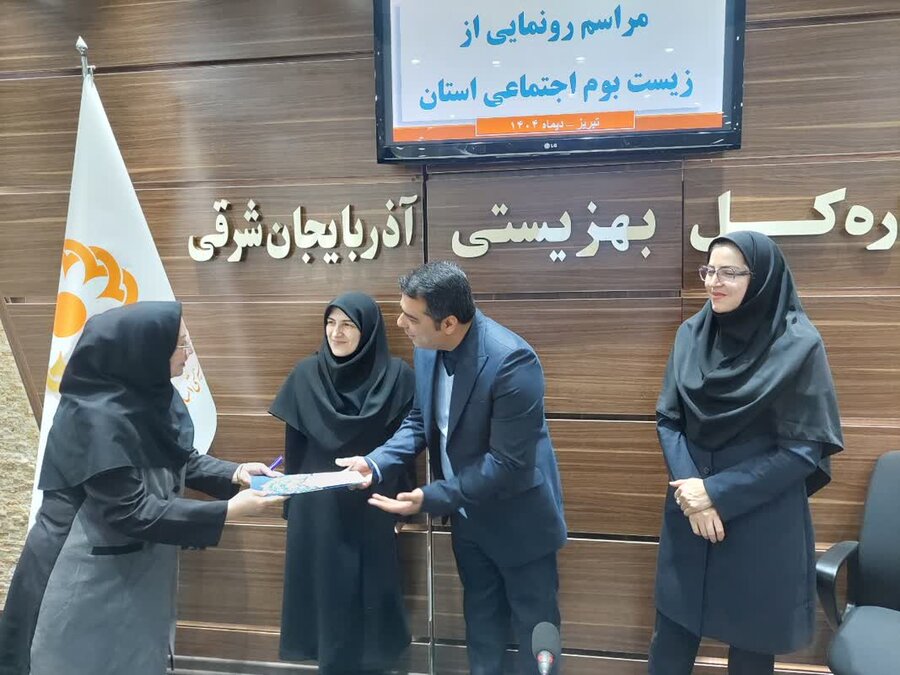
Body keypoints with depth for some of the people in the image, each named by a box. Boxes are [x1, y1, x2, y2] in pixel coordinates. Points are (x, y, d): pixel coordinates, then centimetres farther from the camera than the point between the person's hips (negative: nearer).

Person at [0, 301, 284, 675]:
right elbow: (131, 512, -28)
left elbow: (181, 459, 9)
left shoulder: (152, 395, -2)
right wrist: (227, 512, -26)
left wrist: (234, 473, -8)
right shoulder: (95, 417, -27)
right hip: (88, 580, -8)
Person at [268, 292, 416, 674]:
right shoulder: (306, 374, -2)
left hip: (373, 509, -1)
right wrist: (291, 504, 6)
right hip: (317, 508, 1)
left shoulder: (397, 376, -8)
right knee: (328, 596, 10)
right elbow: (294, 445, 3)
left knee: (370, 596, 9)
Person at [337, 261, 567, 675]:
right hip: (467, 511, 7)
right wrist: (375, 464, -14)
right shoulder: (427, 348, -9)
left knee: (533, 623, 16)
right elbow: (420, 421, 2)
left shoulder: (511, 360, -32)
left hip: (517, 518, -6)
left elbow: (508, 463, -30)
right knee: (480, 614, 26)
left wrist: (430, 499, -29)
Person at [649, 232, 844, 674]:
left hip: (763, 521, -3)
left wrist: (719, 492, -15)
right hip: (688, 512, 4)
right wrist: (689, 486, -12)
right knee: (672, 632, 13)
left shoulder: (798, 344, -12)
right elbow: (667, 419, 3)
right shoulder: (691, 334, 0)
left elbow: (806, 447, -12)